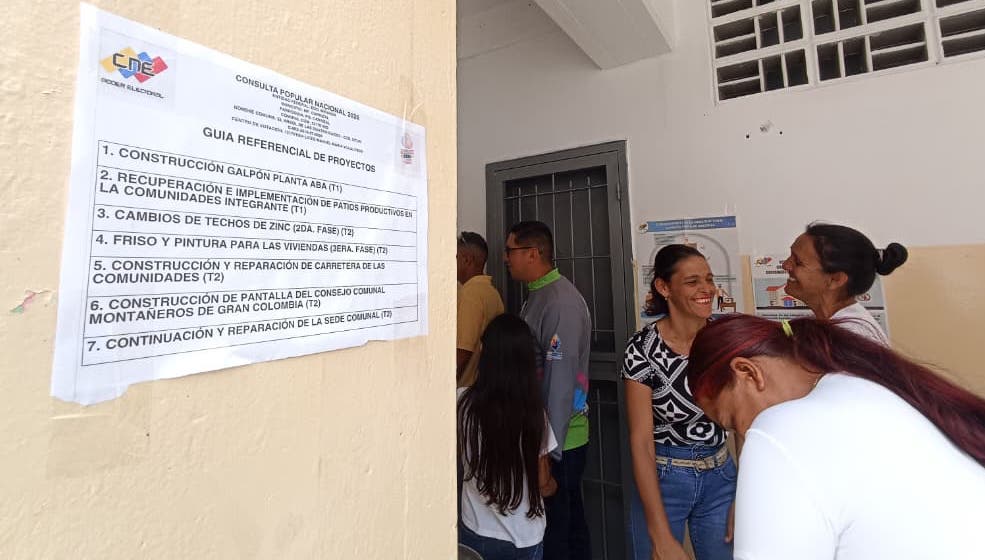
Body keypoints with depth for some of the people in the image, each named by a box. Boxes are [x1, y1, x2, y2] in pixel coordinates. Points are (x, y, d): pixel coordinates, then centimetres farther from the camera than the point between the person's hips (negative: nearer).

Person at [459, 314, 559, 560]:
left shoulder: (462, 402, -17)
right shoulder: (533, 413, -20)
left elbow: (460, 458, 0)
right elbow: (543, 484, -10)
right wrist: (553, 485, 11)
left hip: (477, 533, 1)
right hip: (526, 539, -1)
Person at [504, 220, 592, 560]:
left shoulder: (561, 302, -20)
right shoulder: (536, 296, 9)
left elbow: (560, 380, -22)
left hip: (557, 443, -8)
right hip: (543, 435, 9)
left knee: (555, 531, 7)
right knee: (569, 521, 23)